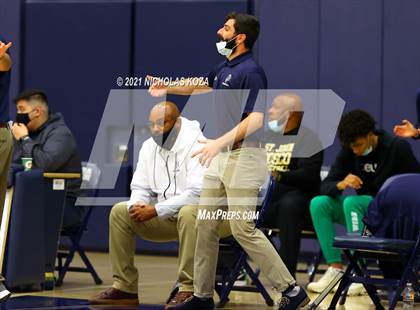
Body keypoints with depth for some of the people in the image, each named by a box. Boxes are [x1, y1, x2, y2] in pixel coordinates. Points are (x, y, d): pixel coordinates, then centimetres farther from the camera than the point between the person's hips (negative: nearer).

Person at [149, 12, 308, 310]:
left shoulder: (250, 71, -15)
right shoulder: (224, 68, 13)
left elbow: (255, 120, -24)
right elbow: (199, 85, 35)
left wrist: (219, 142, -31)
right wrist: (168, 87, 30)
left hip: (244, 156, -9)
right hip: (220, 156, 9)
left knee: (244, 229, -12)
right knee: (206, 226, 10)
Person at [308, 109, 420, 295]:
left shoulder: (397, 147, -10)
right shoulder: (349, 151, 2)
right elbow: (325, 186, -3)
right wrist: (341, 185, -26)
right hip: (363, 210, 6)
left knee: (352, 202, -32)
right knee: (318, 204, -16)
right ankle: (335, 269, -21)